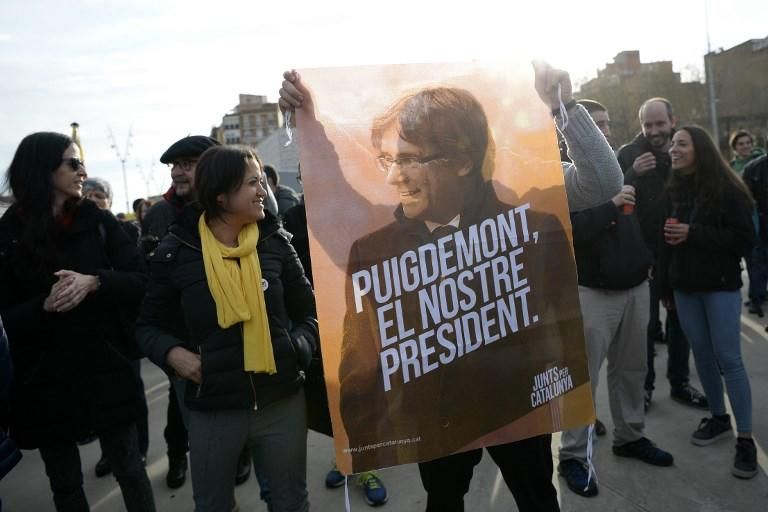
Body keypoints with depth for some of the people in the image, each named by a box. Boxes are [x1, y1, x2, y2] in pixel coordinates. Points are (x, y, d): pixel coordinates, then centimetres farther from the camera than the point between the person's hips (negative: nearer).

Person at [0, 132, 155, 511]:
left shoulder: (98, 221, 1)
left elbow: (141, 281, -5)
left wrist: (94, 282, -21)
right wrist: (45, 306, -22)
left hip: (105, 372, 0)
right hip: (44, 382, 0)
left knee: (130, 471, 9)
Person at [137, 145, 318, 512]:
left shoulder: (275, 241, -2)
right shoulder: (176, 251, -7)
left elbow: (308, 310, 6)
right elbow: (149, 324, 5)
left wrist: (299, 347, -11)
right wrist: (172, 352, -14)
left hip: (282, 401, 1)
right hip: (213, 407, -1)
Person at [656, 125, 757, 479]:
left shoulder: (726, 189, -8)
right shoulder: (672, 191, 6)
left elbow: (745, 239, -11)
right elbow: (665, 241, 7)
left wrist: (694, 233, -20)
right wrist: (665, 286, 7)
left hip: (720, 285, -5)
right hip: (684, 285, 5)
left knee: (728, 359, -4)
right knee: (702, 355, 11)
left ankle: (746, 438, 4)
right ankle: (718, 418, 27)